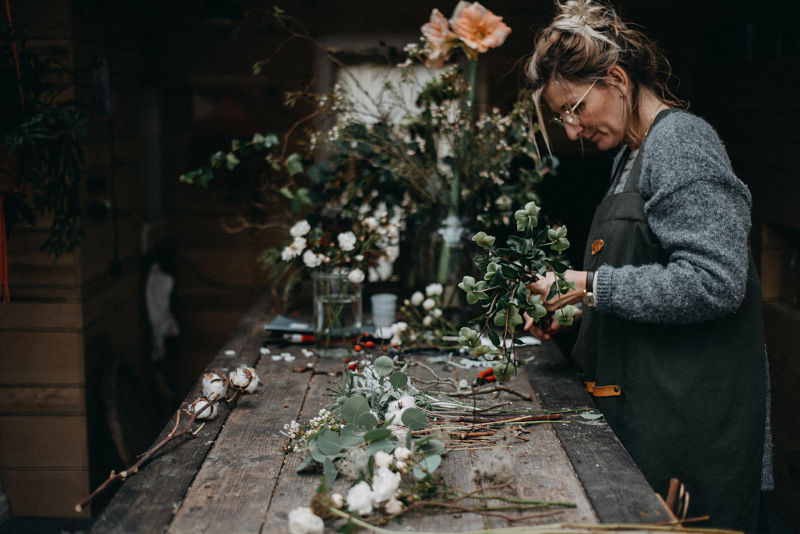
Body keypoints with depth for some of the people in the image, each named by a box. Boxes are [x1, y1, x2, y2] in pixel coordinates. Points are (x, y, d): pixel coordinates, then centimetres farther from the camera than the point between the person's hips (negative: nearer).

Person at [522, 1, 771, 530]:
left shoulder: (681, 140, -15)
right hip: (644, 405, 9)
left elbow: (714, 283, -24)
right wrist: (566, 309, 7)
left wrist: (594, 285, -19)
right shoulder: (633, 154, 14)